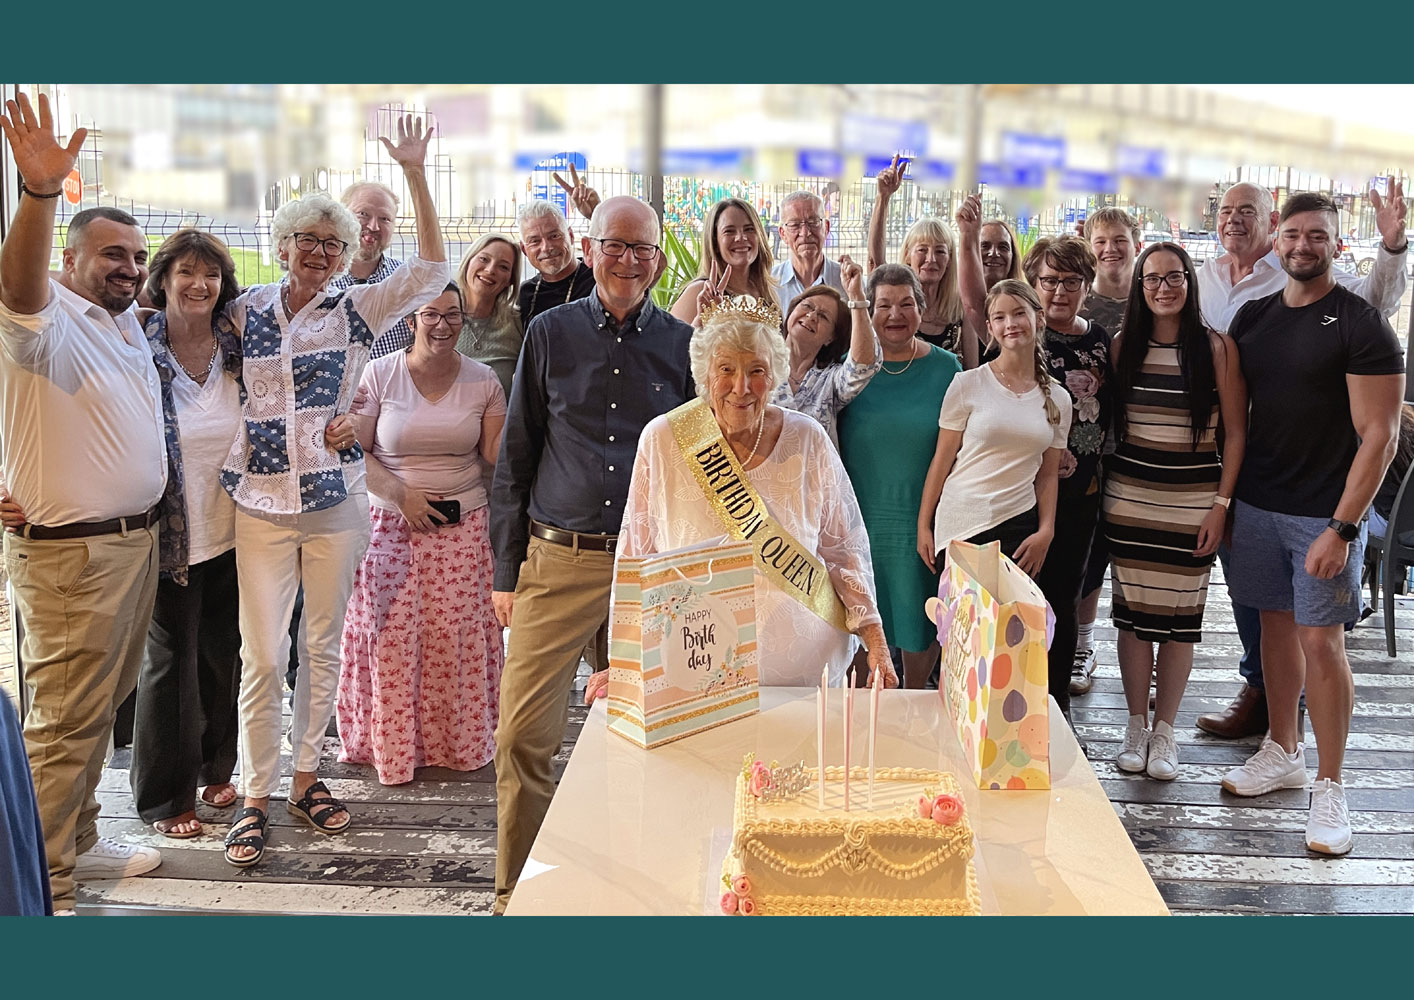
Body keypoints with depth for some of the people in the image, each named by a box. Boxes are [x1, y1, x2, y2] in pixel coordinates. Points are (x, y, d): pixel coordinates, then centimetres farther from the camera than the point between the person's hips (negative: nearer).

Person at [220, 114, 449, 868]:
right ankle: (255, 797, 10)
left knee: (324, 646, 10)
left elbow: (431, 269, -9)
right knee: (262, 655, -2)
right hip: (260, 507, 0)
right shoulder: (245, 310, 6)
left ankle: (305, 776, 26)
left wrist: (415, 173, -14)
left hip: (335, 504, 0)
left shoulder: (356, 312, 1)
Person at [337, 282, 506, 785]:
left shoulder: (483, 380, 5)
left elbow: (496, 455, 8)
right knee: (391, 635, -4)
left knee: (459, 635, -2)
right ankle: (392, 744, 12)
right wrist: (402, 496, -10)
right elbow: (353, 451, -1)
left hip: (463, 525, 1)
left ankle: (459, 742, 14)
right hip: (392, 523, -1)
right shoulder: (379, 374, -1)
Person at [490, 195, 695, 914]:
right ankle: (516, 890, 14)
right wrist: (507, 570, 4)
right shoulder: (550, 334, 6)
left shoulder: (682, 346, 7)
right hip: (558, 561, 0)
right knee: (523, 735, -3)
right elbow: (515, 458, 9)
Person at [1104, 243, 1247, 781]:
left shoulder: (1217, 348, -2)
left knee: (1180, 616, 3)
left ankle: (1164, 731, 17)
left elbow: (1235, 432, -2)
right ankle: (1136, 726, 19)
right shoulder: (1124, 345, 6)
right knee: (1132, 611, 5)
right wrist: (1095, 474, 3)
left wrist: (1221, 504, -7)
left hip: (1194, 500, -2)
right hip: (1128, 495, 2)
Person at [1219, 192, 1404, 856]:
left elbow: (1379, 435, -12)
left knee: (1321, 641, -3)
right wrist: (1222, 498, 6)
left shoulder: (1361, 326, -9)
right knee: (1277, 625, 14)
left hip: (1324, 513, -5)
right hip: (1256, 503, 5)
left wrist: (1342, 527, -19)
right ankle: (1282, 752, 29)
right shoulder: (1253, 317, 8)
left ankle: (1328, 788, 8)